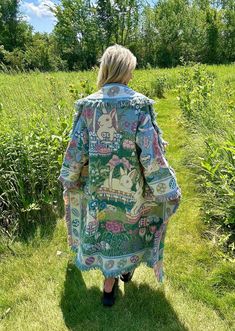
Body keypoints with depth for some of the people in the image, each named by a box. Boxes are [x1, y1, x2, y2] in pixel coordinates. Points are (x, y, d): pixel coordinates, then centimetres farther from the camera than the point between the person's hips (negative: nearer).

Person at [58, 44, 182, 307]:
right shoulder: (139, 105, -17)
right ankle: (128, 267, 50)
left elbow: (76, 149, -5)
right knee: (131, 225, 25)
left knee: (104, 229, 20)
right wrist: (168, 190, -9)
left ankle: (109, 286, 36)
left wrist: (68, 178, 12)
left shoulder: (88, 106, -10)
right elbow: (152, 153, -19)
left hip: (99, 185, 2)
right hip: (132, 186, -1)